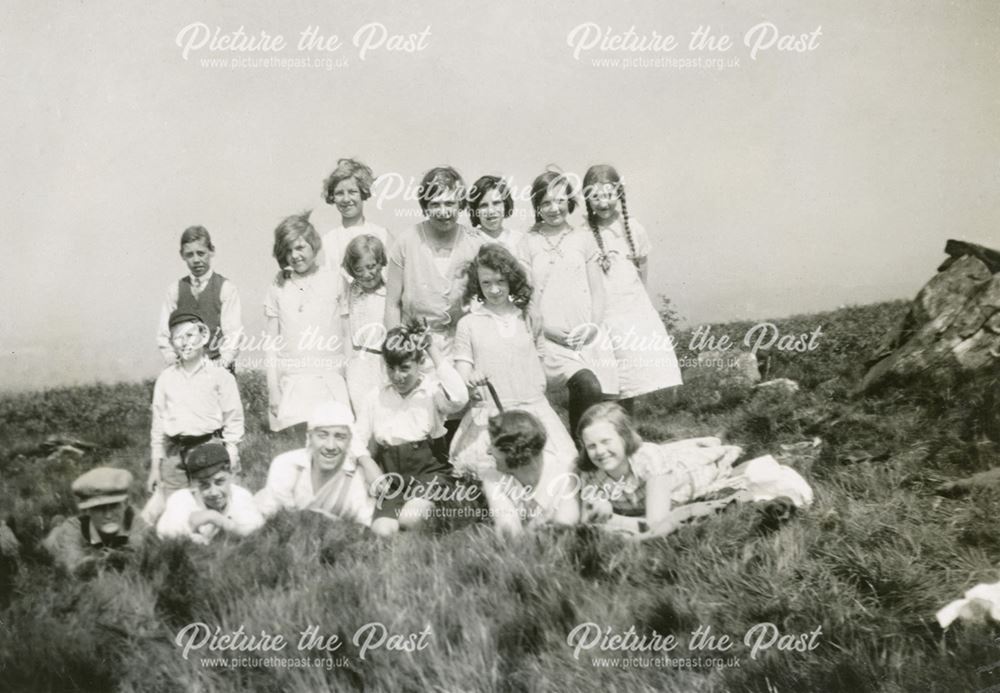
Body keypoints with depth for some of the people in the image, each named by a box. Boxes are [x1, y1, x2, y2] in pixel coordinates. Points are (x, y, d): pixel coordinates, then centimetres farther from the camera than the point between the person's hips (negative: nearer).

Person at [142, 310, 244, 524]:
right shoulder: (166, 378, 11)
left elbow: (233, 422, 0)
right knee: (152, 516, -2)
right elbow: (158, 424, 15)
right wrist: (154, 467, 13)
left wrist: (230, 466, -6)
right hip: (175, 454, 3)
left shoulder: (220, 376, 1)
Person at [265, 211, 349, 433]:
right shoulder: (278, 288, 8)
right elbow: (272, 346, 9)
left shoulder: (334, 281, 2)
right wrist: (273, 390, 5)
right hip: (293, 381, 2)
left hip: (331, 381, -1)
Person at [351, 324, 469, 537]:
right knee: (383, 531, -23)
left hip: (428, 471, -3)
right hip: (391, 477, 3)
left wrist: (434, 351, -16)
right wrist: (368, 464, -13)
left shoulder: (432, 391, 1)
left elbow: (459, 399, -23)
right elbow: (358, 437, 10)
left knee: (409, 519, -30)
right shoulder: (377, 399, 14)